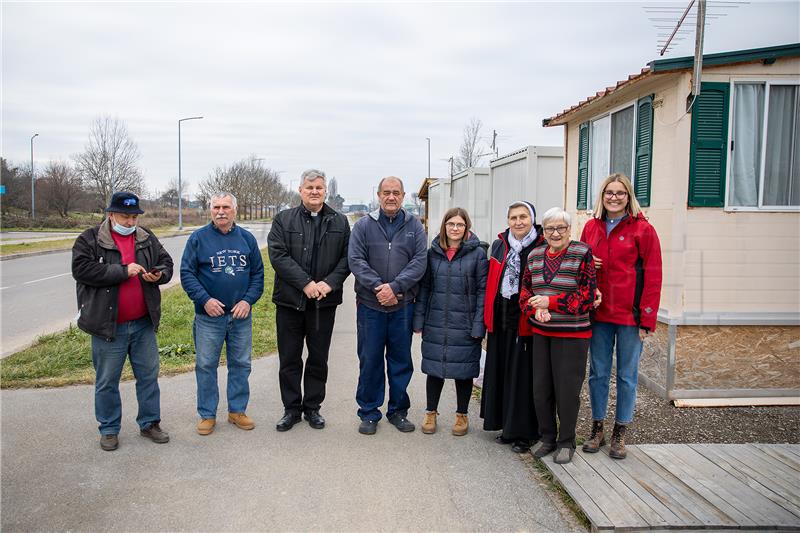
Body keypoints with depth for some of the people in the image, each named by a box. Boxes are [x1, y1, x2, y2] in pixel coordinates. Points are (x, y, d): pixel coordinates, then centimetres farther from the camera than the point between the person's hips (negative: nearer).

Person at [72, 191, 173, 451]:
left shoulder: (146, 238, 8)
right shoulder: (90, 240, -5)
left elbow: (166, 262, 14)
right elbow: (82, 269, -17)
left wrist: (160, 274, -10)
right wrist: (123, 271, -22)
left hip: (143, 324, 4)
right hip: (108, 326, -3)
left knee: (149, 375, 12)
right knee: (107, 381, 9)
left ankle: (150, 423, 27)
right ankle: (109, 429, 25)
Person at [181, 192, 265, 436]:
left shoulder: (247, 238, 6)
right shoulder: (198, 238, -2)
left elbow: (258, 273, 7)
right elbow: (186, 273, -3)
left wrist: (248, 300, -7)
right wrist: (204, 300, -15)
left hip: (241, 315, 2)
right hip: (208, 316, -2)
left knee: (240, 364, 10)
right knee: (206, 365, 5)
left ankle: (237, 410, 25)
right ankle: (207, 414, 19)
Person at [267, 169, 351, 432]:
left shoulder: (340, 222, 7)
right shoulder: (283, 220, 1)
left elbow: (347, 257, 2)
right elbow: (278, 255, -9)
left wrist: (330, 283, -14)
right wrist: (306, 283, -18)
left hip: (324, 301, 1)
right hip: (290, 300, -1)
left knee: (319, 358, 11)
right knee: (289, 358, 8)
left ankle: (313, 407, 26)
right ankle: (291, 409, 22)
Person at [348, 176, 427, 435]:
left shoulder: (415, 226, 5)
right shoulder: (364, 225, 3)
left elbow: (419, 261, -5)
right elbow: (355, 260, -6)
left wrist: (395, 286, -17)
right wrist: (378, 287, -18)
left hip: (403, 305, 1)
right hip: (370, 305, -1)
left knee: (401, 360, 10)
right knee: (370, 360, 6)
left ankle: (398, 411, 26)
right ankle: (369, 413, 20)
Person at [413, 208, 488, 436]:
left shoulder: (478, 253, -4)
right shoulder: (433, 252, 5)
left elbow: (483, 290, -5)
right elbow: (424, 287, 7)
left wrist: (478, 325, -11)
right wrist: (419, 319, 2)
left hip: (464, 325, -2)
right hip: (435, 324, 2)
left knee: (463, 370, 9)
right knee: (434, 368, 10)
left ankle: (462, 415, 28)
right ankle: (431, 413, 27)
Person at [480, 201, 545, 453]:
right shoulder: (499, 245, 9)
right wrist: (489, 318, 10)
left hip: (526, 320, -5)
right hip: (500, 319, 5)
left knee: (522, 375, 2)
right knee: (501, 372, 11)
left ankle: (523, 432, 16)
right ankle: (507, 425, 26)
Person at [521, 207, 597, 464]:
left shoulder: (582, 254, -8)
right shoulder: (535, 255, 8)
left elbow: (587, 296, -12)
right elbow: (525, 292, 10)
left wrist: (550, 302, -18)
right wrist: (536, 309, -11)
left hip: (572, 334, -4)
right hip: (540, 333, 5)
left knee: (567, 389, 2)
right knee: (540, 387, 10)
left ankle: (566, 442, 21)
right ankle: (547, 437, 28)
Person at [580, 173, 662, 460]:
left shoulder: (642, 229, -5)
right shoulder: (591, 227, 8)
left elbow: (652, 276, -7)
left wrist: (647, 319, -11)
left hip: (630, 315, -3)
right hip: (598, 313, 4)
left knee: (627, 375, 7)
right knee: (598, 372, 11)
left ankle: (620, 433, 21)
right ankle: (597, 428, 24)